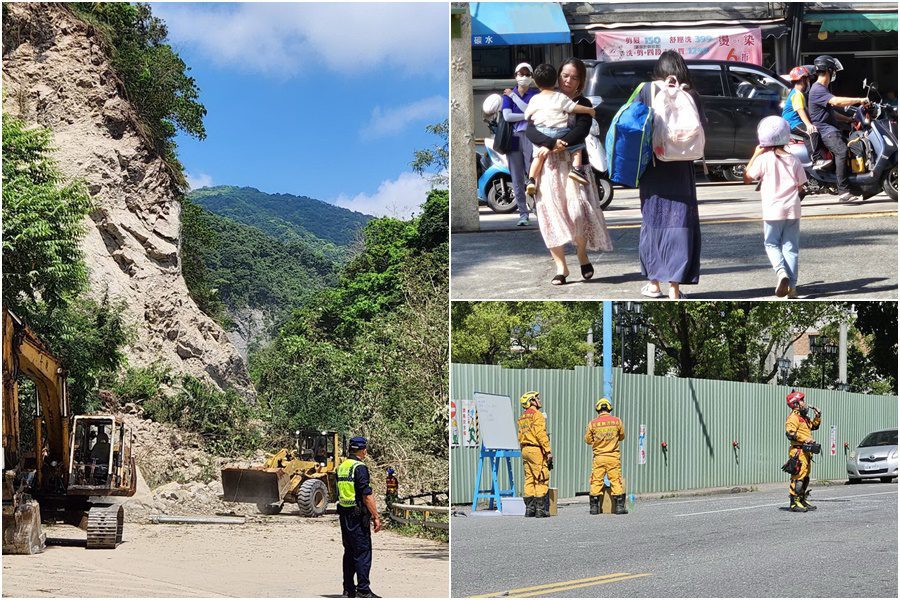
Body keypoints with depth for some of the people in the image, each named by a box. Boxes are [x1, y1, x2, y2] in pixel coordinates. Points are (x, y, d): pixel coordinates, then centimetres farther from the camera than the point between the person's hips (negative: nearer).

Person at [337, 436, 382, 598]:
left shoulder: (342, 466, 12)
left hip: (344, 515, 9)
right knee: (363, 553, -5)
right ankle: (363, 591, -7)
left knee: (349, 552, 13)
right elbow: (366, 495, -19)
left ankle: (348, 589, 16)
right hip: (358, 516, -9)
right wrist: (376, 517, -15)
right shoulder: (359, 467, -14)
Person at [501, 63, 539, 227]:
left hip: (530, 137, -2)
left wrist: (514, 96, -3)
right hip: (513, 138, 2)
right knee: (517, 179, 2)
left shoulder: (536, 95, 8)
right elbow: (507, 116, -2)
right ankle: (523, 214, 6)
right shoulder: (508, 95, 12)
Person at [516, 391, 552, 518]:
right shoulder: (537, 415, -8)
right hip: (536, 450, -9)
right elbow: (541, 434, -16)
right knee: (542, 480, -5)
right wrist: (548, 451, -15)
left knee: (529, 479, 10)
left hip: (525, 450, 9)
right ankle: (541, 509, -8)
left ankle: (529, 508, 9)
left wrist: (524, 450, 19)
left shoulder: (522, 417, 18)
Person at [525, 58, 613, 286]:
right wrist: (552, 143, -22)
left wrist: (559, 145, -21)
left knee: (577, 211, -14)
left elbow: (581, 131, -11)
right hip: (548, 165, 1)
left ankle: (582, 255, 11)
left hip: (573, 164, -1)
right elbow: (530, 131, -6)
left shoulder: (583, 104, 6)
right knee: (551, 215, -6)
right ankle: (561, 267, 1)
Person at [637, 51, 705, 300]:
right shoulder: (691, 95, -2)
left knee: (652, 221, 12)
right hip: (681, 169, -1)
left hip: (653, 167, 1)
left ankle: (654, 283, 18)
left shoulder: (648, 91, -3)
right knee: (679, 222, 2)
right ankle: (675, 287, -3)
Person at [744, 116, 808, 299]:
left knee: (772, 244, 11)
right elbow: (800, 186, 7)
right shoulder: (794, 160, 2)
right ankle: (792, 286, 4)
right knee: (790, 247, 7)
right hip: (792, 209, 3)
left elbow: (747, 177, 0)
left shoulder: (764, 159, -9)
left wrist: (755, 155, 6)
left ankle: (781, 271, -16)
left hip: (772, 210, -3)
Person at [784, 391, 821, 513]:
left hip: (806, 451, 10)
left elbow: (814, 426, 35)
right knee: (798, 477, -12)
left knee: (805, 477, 15)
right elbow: (789, 433, -22)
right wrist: (804, 439, -22)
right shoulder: (793, 417, -11)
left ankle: (803, 500, 24)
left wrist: (818, 416, 21)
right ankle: (794, 503, -12)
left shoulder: (803, 417, 20)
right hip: (798, 451, -10)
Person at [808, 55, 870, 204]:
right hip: (824, 129, -11)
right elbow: (836, 101, -27)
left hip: (831, 127, 11)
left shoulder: (823, 89, 25)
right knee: (842, 151, -31)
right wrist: (859, 100, -22)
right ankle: (843, 192, -37)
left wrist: (850, 119, 18)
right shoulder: (817, 90, -11)